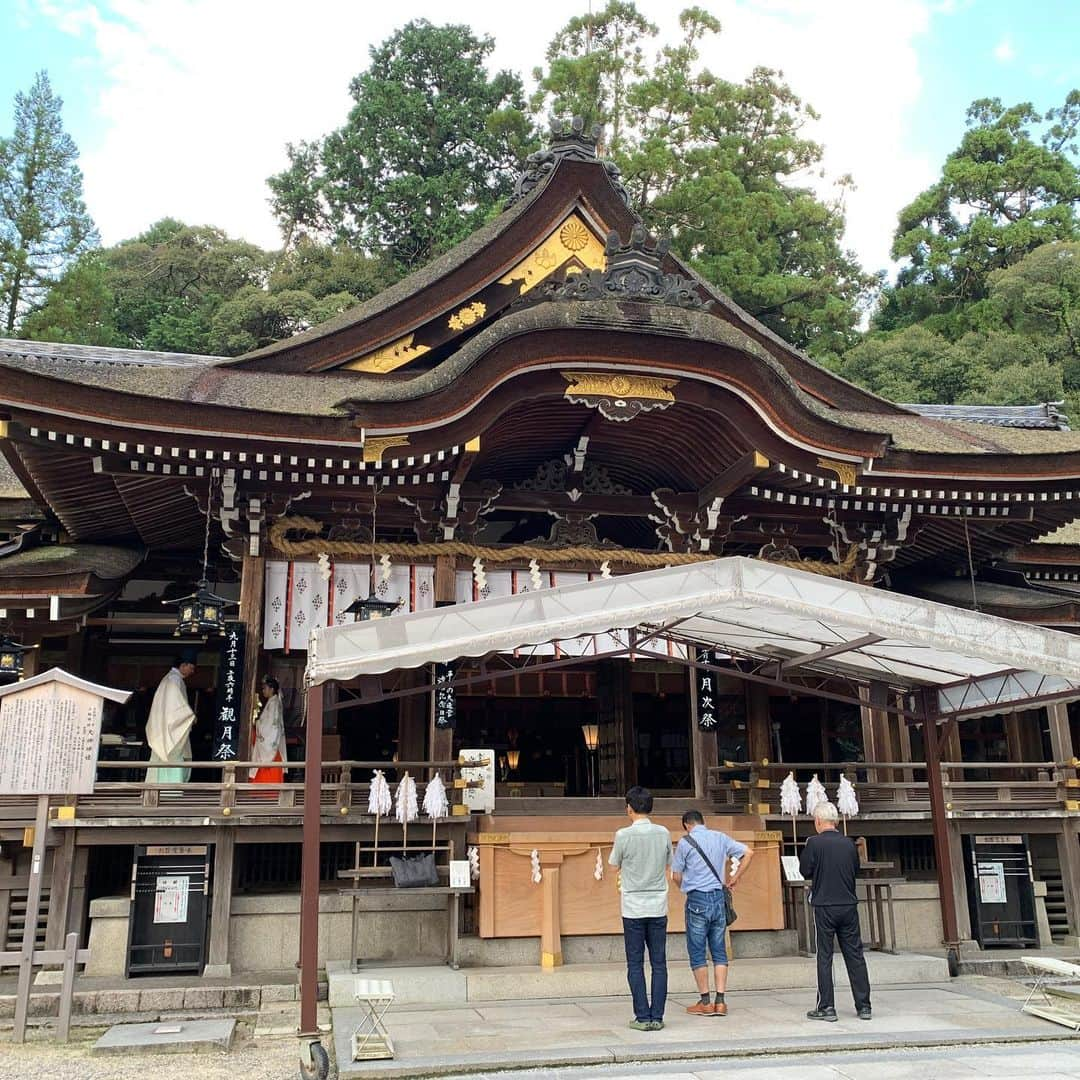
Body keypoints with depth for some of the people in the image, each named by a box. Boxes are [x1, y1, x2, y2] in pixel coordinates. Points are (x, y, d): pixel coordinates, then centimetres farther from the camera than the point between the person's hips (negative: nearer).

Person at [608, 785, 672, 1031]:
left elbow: (616, 865, 5)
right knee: (659, 963, 7)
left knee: (635, 964, 5)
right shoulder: (664, 833, 0)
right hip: (658, 907, 3)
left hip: (633, 908, -3)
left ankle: (643, 1017, 5)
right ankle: (657, 1017, 8)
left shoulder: (623, 835, -10)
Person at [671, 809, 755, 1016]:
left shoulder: (685, 842, -4)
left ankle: (705, 1002, 8)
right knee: (719, 950, 10)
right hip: (718, 897, 4)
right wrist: (735, 878, 13)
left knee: (697, 952, 6)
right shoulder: (720, 837, 7)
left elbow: (676, 876, -2)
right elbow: (748, 852, 8)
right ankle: (720, 1002, 7)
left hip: (697, 899, -4)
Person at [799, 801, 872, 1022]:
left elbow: (805, 871, -6)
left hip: (824, 906, -4)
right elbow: (856, 869, 14)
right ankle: (863, 1006, 12)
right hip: (849, 905, 4)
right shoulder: (849, 844, 3)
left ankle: (826, 1007, 3)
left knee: (824, 957, 3)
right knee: (855, 956, 9)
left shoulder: (814, 843, -10)